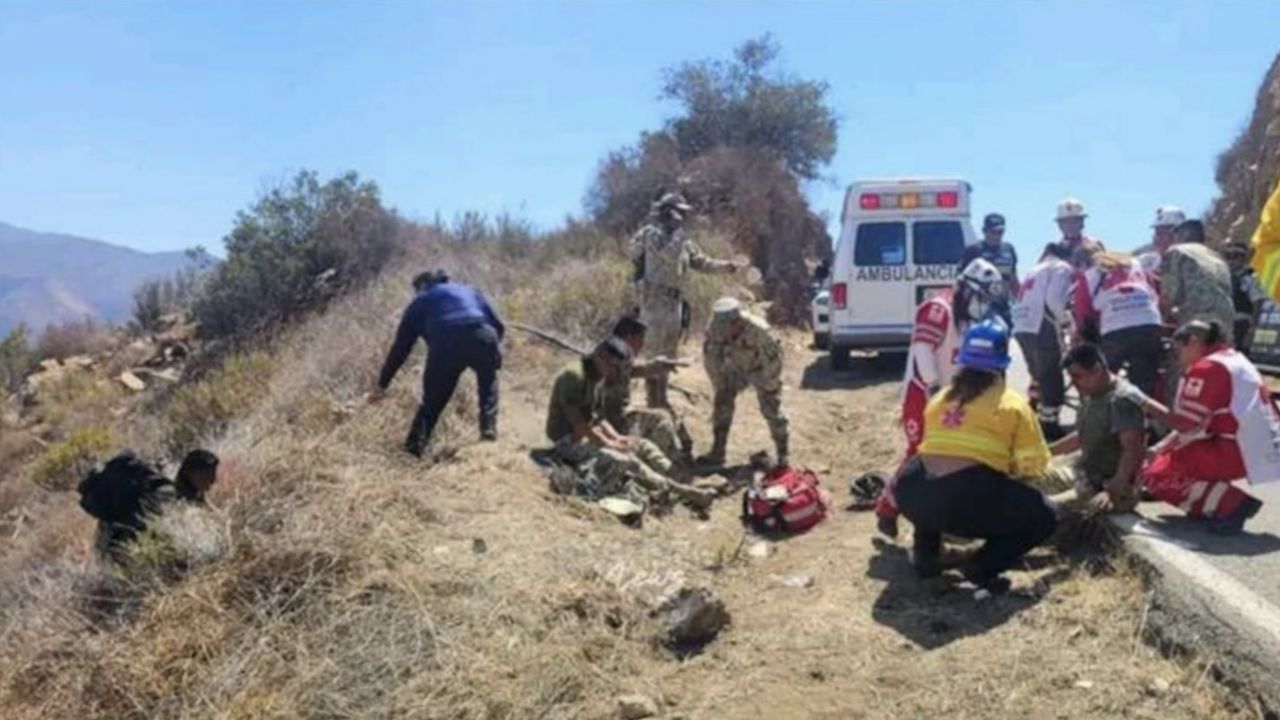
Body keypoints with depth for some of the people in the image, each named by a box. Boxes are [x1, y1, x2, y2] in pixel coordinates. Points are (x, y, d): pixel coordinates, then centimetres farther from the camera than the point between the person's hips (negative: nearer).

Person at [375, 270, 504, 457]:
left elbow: (400, 347, 26)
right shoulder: (468, 290, 35)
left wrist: (383, 384, 31)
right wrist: (493, 349, 42)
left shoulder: (420, 303, 29)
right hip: (482, 337, 2)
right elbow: (498, 324, 26)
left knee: (432, 401, 14)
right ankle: (489, 428, 18)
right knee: (488, 380, 31)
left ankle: (413, 447, 6)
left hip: (445, 345, -1)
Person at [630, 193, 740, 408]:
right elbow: (671, 255, -16)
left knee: (669, 352, 14)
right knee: (655, 352, -7)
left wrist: (724, 266, 2)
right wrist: (679, 230, -3)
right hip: (656, 300, -9)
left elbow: (700, 261, 14)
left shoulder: (680, 238, 14)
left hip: (674, 301, 9)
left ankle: (661, 399, 24)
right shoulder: (653, 234, -8)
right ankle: (653, 404, -3)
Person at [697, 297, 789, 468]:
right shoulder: (715, 331, -28)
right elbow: (711, 359, -12)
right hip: (736, 368, 4)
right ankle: (717, 453, 4)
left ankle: (784, 455, 10)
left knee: (771, 409, -5)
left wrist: (769, 388, -17)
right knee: (722, 403, -4)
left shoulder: (760, 331, -40)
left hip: (761, 369, -4)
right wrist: (720, 386, -6)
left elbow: (773, 359, -28)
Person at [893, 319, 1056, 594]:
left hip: (914, 495, 5)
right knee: (1044, 517, 17)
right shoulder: (1013, 404, 10)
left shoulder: (940, 399, 22)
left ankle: (925, 555, 27)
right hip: (969, 500, -5)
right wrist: (1009, 467, 32)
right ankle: (984, 568, 0)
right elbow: (1034, 466, 9)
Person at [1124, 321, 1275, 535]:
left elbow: (1185, 424, -12)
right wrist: (1159, 448, 15)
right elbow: (1196, 422, 18)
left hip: (1242, 451, -10)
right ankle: (1223, 503, 10)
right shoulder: (1234, 360, 18)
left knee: (1156, 475, -7)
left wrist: (1145, 403, -1)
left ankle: (1232, 504, -11)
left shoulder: (1206, 368, -11)